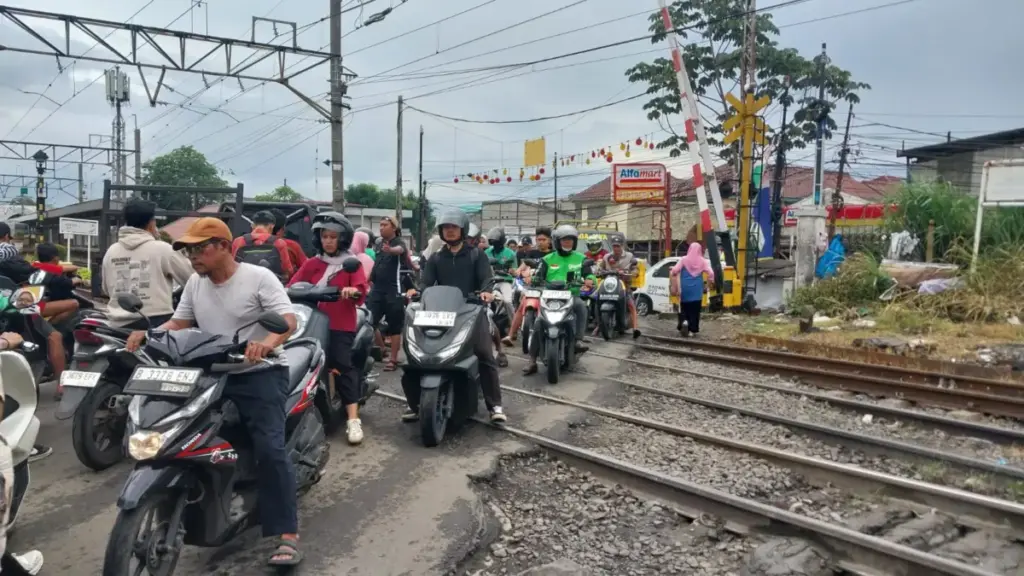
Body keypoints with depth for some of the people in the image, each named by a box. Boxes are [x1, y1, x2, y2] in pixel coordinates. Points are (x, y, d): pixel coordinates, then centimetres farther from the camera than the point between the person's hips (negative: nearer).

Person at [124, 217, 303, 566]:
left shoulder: (259, 277, -7)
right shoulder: (195, 283, 13)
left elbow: (288, 320, -18)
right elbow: (179, 323, 14)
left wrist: (268, 342, -39)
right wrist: (146, 334, -6)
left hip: (259, 373, -7)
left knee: (270, 449, -16)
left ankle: (288, 535, -14)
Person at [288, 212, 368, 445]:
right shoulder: (312, 264, 15)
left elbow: (362, 291, -8)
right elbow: (293, 285, 7)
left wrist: (353, 291, -30)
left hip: (342, 324, -4)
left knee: (343, 366, -13)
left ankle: (353, 420, -16)